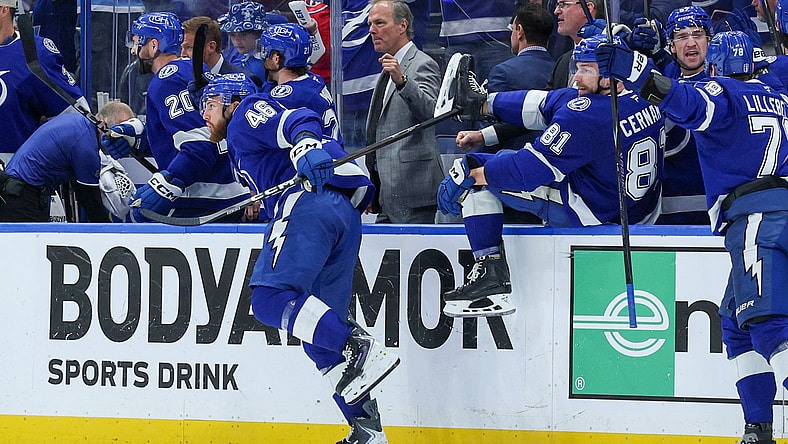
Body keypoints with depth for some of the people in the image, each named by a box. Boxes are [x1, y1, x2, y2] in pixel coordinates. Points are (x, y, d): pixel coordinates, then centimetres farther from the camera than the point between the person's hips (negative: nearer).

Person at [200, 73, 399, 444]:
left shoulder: (247, 114, 11)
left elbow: (298, 121, -9)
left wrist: (308, 145, -27)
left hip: (311, 201, -10)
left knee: (269, 298, -23)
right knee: (320, 333, 6)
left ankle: (360, 349, -34)